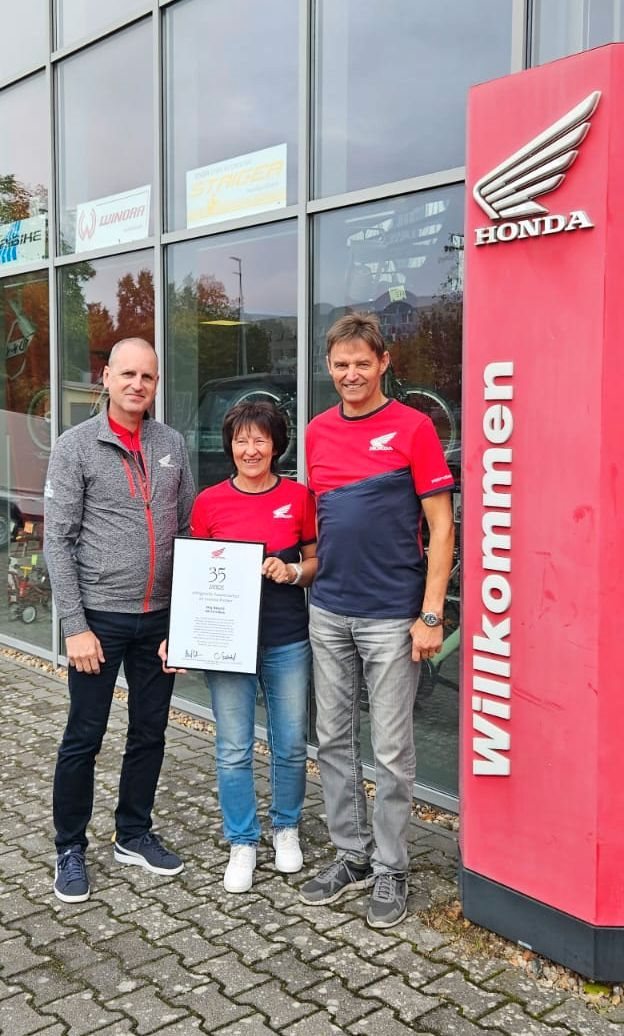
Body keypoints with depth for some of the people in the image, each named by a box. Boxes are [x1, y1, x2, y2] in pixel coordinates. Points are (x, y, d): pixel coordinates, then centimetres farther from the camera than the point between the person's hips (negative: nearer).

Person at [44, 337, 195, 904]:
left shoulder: (172, 444, 6)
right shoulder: (77, 445, -6)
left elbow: (190, 530, 10)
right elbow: (58, 541, -9)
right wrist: (75, 626, -13)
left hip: (161, 617, 4)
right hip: (101, 617, -4)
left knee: (150, 733, 14)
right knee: (84, 739, 5)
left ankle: (135, 835, 32)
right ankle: (70, 849, 24)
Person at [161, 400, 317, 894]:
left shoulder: (299, 497, -1)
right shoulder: (209, 502, 0)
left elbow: (318, 562, 8)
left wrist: (293, 572, -13)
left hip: (287, 640, 0)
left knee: (291, 745, 10)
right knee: (234, 751, 6)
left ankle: (286, 828, 34)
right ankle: (242, 843, 25)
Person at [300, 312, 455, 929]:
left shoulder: (412, 427, -6)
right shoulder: (317, 432, 9)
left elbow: (440, 527, -7)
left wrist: (431, 615, -12)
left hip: (391, 616, -5)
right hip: (328, 611, 5)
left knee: (391, 748, 4)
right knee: (333, 740, 13)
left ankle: (390, 870, 20)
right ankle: (351, 855, 28)